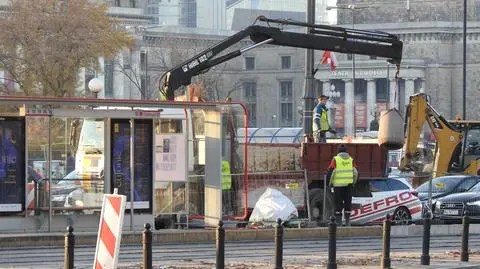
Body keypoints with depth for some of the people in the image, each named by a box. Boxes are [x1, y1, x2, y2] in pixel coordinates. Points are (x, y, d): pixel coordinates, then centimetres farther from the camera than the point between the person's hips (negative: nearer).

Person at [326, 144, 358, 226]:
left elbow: (330, 172, -5)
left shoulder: (335, 159, -2)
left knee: (338, 203, 3)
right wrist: (353, 183, 23)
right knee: (348, 202, 10)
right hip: (349, 185, 3)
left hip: (338, 185, -3)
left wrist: (330, 183, 7)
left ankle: (338, 221, 1)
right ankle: (347, 221, 10)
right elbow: (355, 173, 10)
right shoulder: (351, 160, 7)